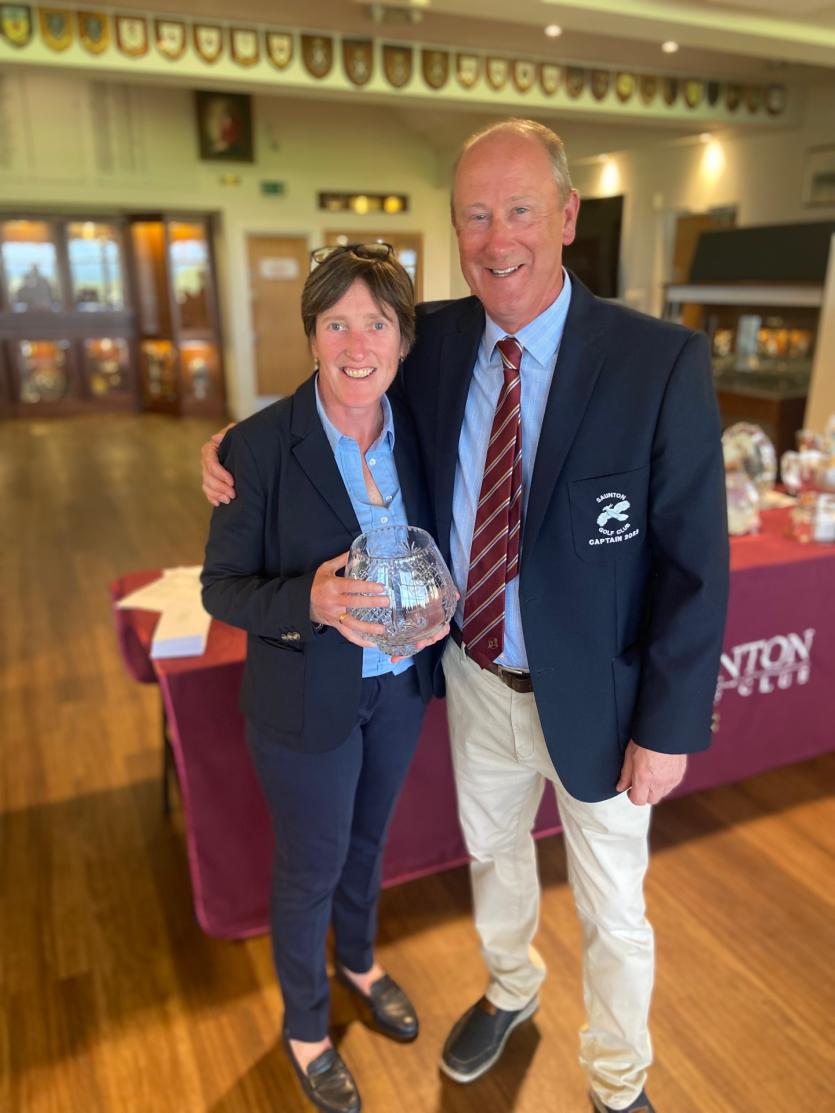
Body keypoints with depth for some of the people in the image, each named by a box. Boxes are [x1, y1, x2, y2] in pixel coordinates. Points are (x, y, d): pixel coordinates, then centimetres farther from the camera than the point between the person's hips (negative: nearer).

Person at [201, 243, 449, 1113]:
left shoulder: (416, 432, -6)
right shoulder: (259, 446, -20)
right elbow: (221, 587, -15)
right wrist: (309, 601, -33)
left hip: (399, 687, 5)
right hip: (307, 701, -4)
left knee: (366, 841, 27)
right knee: (310, 869, 16)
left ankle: (359, 962, 58)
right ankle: (305, 1026, 46)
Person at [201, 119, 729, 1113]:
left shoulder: (661, 362, -20)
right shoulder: (435, 339, -7)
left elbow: (695, 565, -16)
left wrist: (668, 729, -13)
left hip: (597, 696, -4)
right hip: (478, 680, 4)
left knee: (611, 908, 18)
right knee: (491, 850, 28)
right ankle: (510, 989, 60)